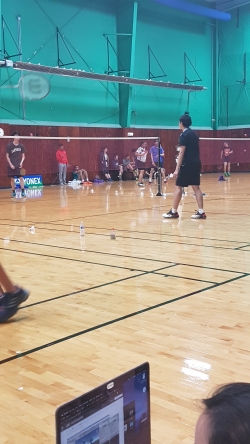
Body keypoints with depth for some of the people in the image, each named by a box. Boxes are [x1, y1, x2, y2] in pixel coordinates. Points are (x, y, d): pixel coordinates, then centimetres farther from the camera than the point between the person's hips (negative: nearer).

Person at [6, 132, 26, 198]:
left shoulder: (21, 146, 3)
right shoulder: (9, 146, -4)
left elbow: (23, 155, 7)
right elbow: (7, 156, -2)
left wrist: (21, 162, -9)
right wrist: (10, 164, -11)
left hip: (19, 165, 1)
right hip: (11, 165, -1)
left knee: (21, 178, -8)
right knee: (12, 179, 4)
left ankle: (23, 192, -6)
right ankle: (13, 192, 14)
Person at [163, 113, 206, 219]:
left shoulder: (184, 135, -9)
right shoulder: (194, 133, 15)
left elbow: (182, 152, -15)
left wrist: (177, 168, -17)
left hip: (187, 164, -8)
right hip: (196, 163, 8)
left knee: (178, 187, -1)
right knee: (196, 187, 6)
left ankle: (174, 212, 3)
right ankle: (201, 212, 1)